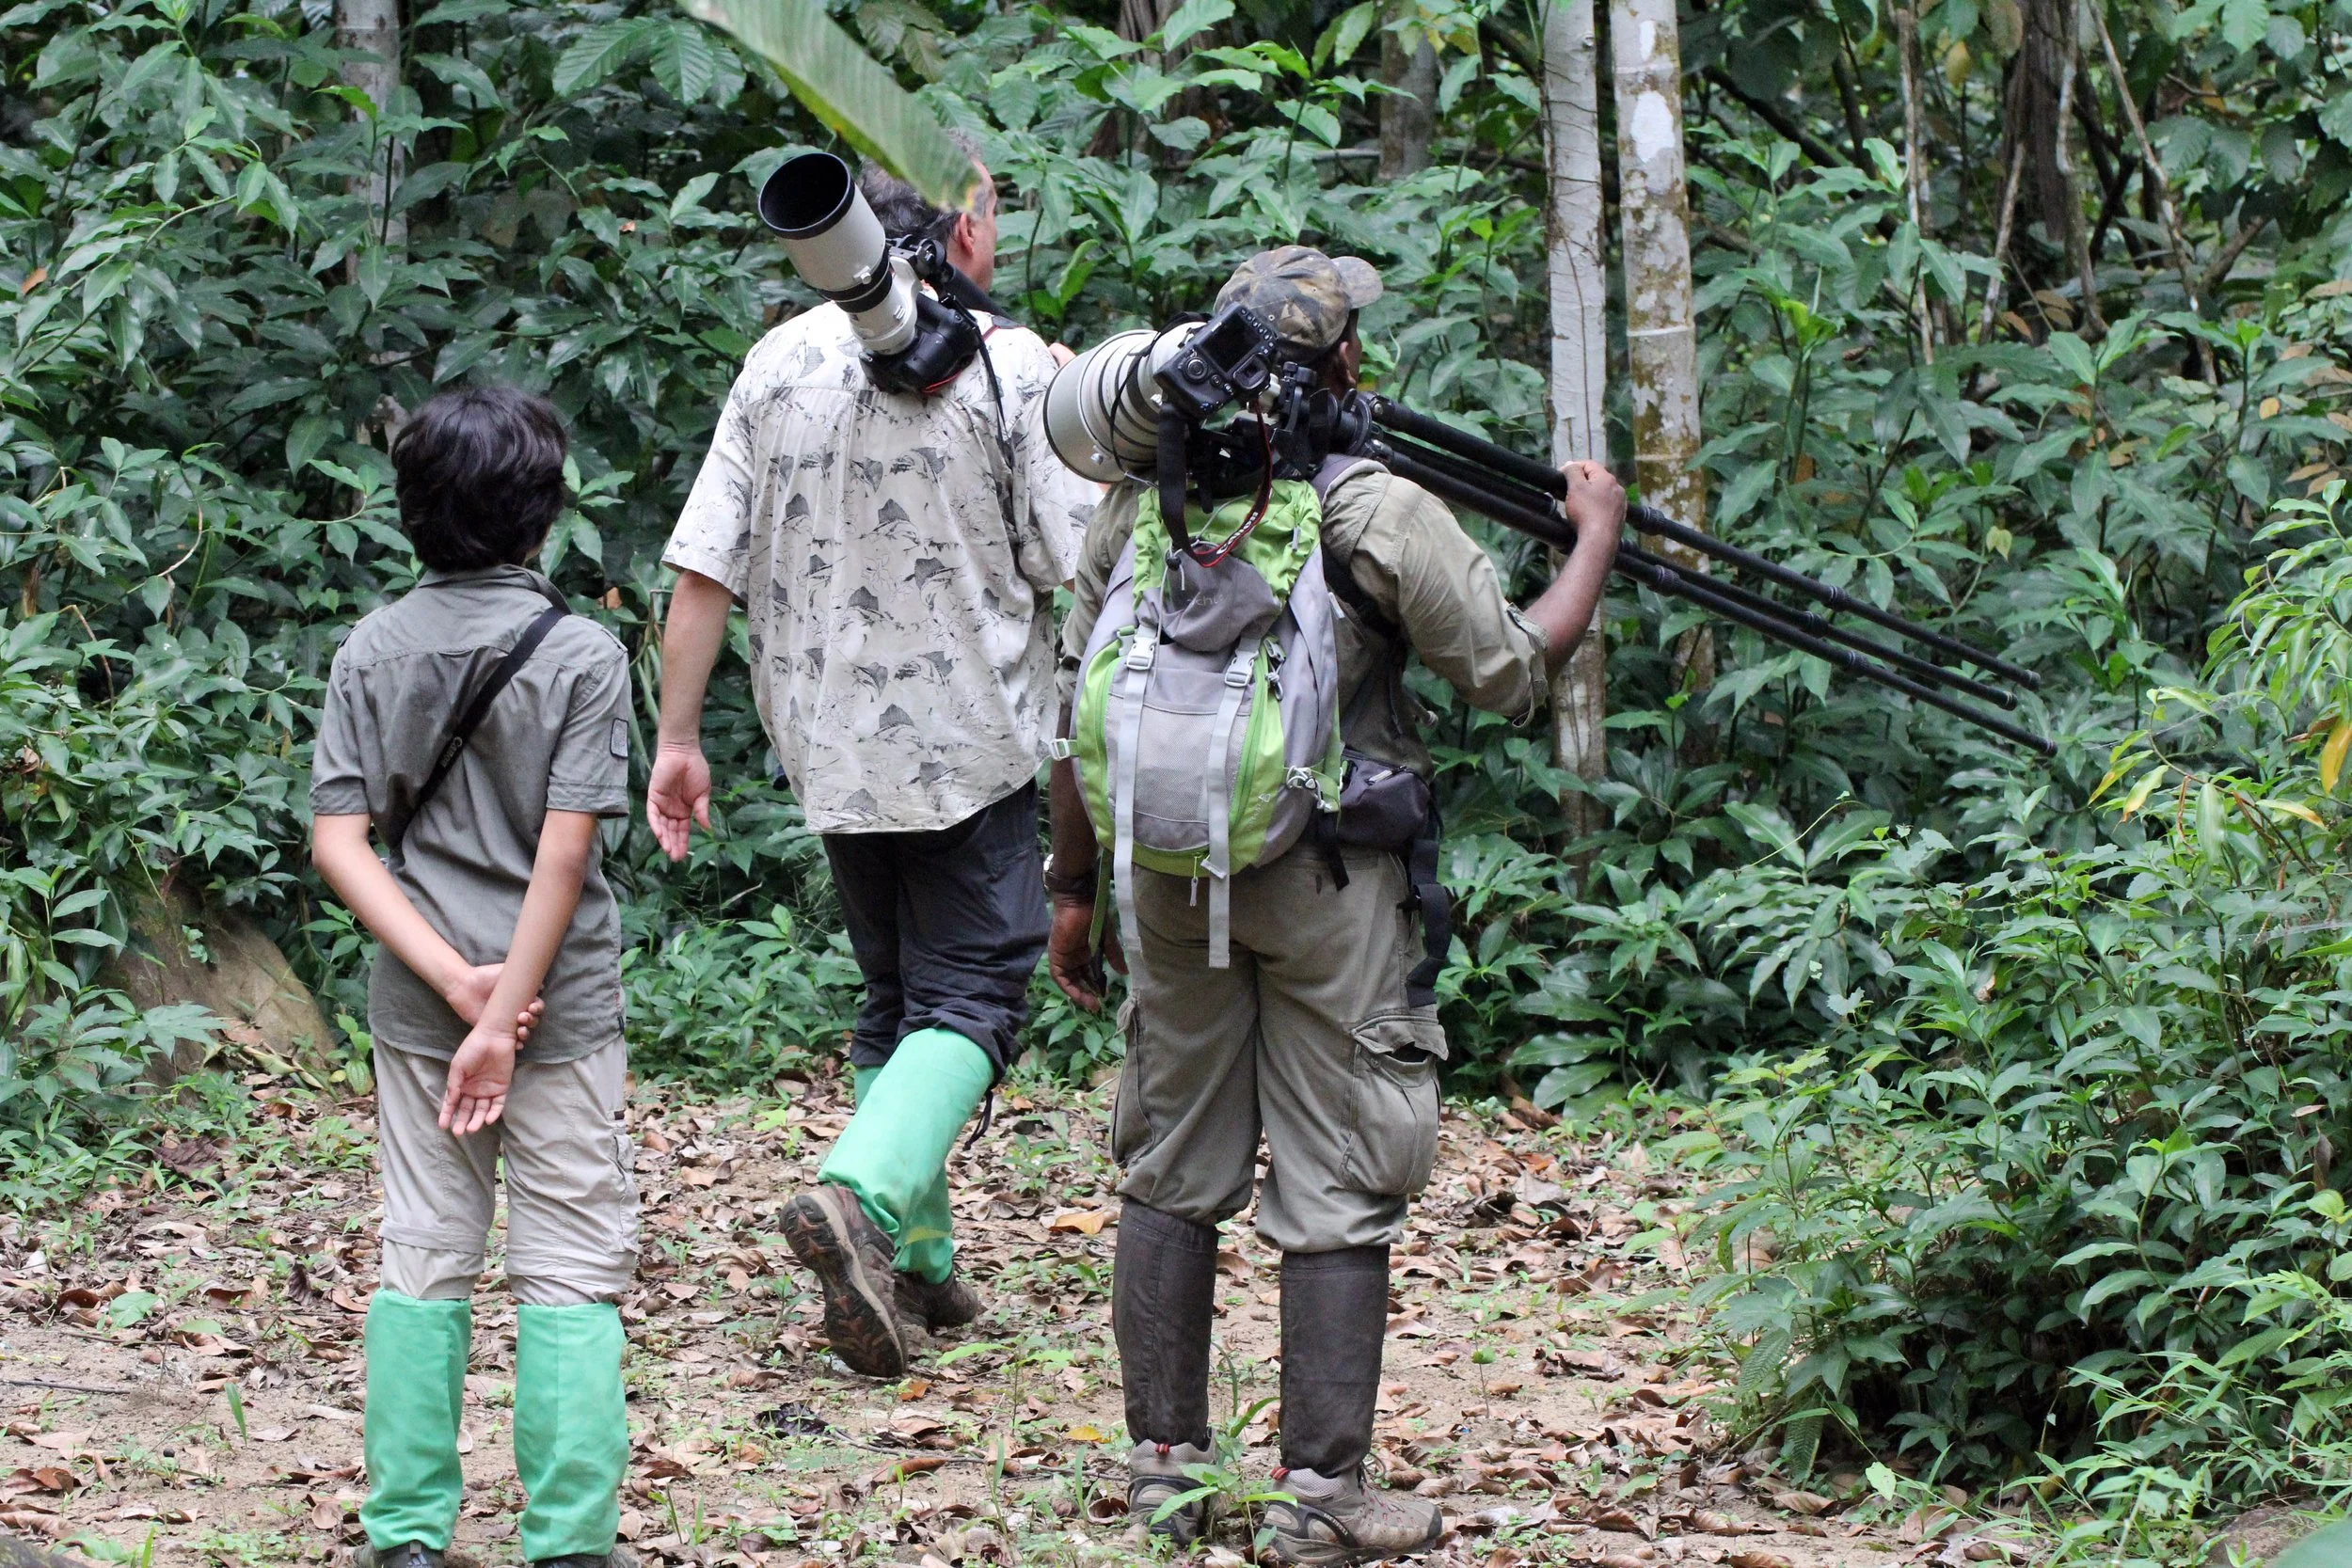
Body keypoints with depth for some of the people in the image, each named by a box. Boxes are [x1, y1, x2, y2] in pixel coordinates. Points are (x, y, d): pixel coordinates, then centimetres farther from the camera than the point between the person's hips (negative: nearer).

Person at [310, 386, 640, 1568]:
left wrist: (455, 980, -10)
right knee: (571, 1272, 2)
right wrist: (502, 1020, -14)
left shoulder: (372, 651, 1)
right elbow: (563, 854, -15)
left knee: (423, 1262, 10)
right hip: (562, 1008, -3)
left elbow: (338, 840, -6)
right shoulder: (581, 657, -9)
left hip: (416, 1011, 3)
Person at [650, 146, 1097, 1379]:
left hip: (830, 746, 5)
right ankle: (859, 1196, -26)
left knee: (893, 1000, 17)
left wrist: (678, 741, 7)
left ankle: (915, 1260, 16)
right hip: (973, 743, -5)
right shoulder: (1009, 367, -9)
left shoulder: (779, 363, 4)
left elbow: (703, 571, 2)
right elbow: (1078, 571, -10)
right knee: (971, 999, -4)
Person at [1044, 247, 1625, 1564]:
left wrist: (1078, 885, 16)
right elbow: (1514, 671, -2)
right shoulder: (1382, 516, -11)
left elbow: (1082, 704, 7)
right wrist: (1598, 539, 14)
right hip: (1327, 882, -5)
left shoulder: (1143, 498, 3)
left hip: (1169, 870, 5)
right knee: (1337, 1189, 0)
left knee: (1173, 1175, 13)